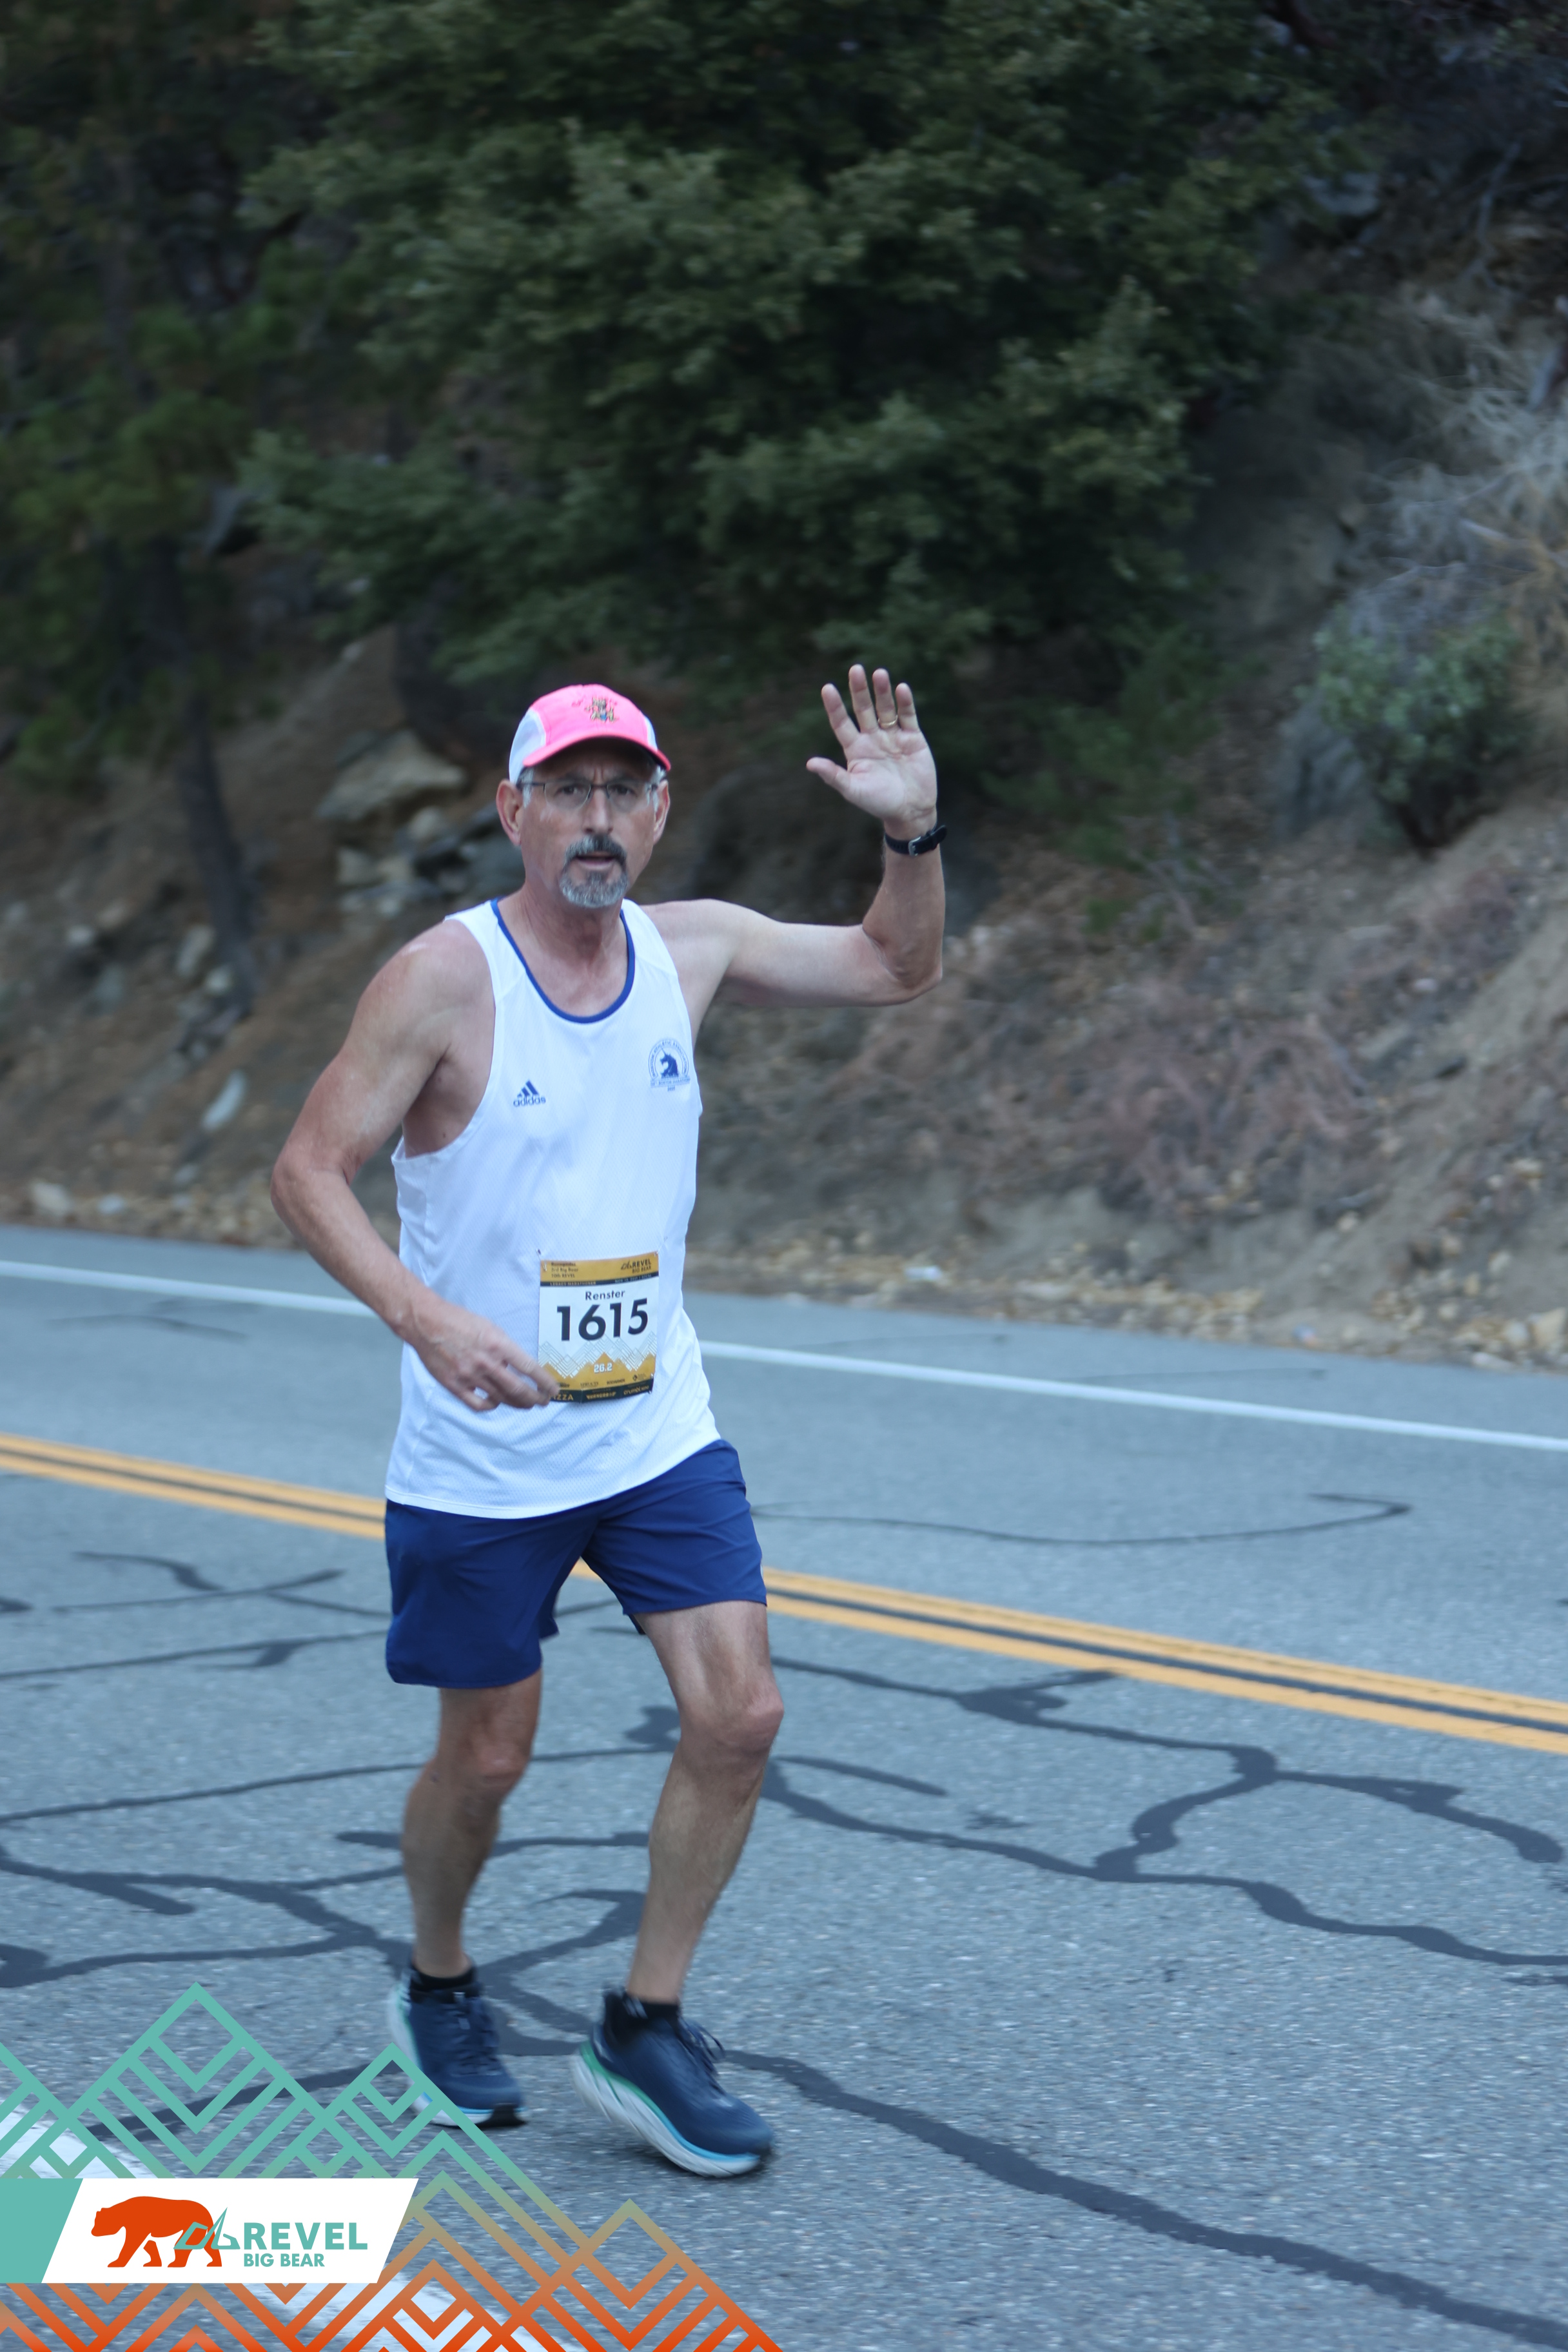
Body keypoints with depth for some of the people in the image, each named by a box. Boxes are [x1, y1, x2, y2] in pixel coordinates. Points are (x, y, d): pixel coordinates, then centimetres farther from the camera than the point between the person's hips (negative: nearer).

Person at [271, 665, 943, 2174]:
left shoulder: (692, 948, 1)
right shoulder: (444, 978, -14)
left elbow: (896, 969, 13)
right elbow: (307, 1171, -16)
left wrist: (913, 832, -6)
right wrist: (423, 1314, -32)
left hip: (657, 1436, 4)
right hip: (480, 1459, -4)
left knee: (737, 1714, -6)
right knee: (487, 1757, 8)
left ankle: (644, 2032, 9)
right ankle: (438, 1989, 37)